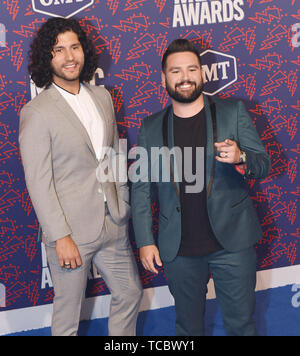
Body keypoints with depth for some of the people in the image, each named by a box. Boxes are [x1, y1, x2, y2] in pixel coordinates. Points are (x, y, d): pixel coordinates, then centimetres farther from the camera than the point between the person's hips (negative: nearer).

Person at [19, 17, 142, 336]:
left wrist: (124, 206, 14)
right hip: (71, 232, -6)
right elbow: (38, 182, -15)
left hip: (112, 225, 6)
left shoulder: (101, 97, 7)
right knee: (68, 313, 7)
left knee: (129, 293, 18)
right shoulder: (37, 112, -14)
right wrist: (61, 237, -17)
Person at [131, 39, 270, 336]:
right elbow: (141, 189, 6)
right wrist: (144, 241, -1)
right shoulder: (151, 128, 4)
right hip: (178, 250, 1)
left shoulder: (233, 112, 1)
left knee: (241, 323, 9)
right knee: (188, 325, 15)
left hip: (232, 242, -1)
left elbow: (263, 165, 1)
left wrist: (240, 157, -22)